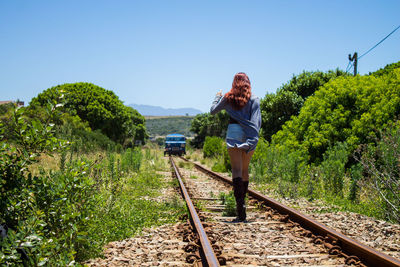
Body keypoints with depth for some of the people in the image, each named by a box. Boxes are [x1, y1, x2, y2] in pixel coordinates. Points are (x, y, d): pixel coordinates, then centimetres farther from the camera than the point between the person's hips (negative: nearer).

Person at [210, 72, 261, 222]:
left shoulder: (228, 98, 6)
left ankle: (240, 205, -26)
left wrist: (218, 97, 33)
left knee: (237, 170, -10)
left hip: (233, 134, -2)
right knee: (245, 170, 16)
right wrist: (254, 138, 0)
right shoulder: (254, 99, 5)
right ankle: (242, 202, 25)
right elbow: (257, 121, -3)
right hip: (249, 137, 2)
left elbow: (212, 111, 18)